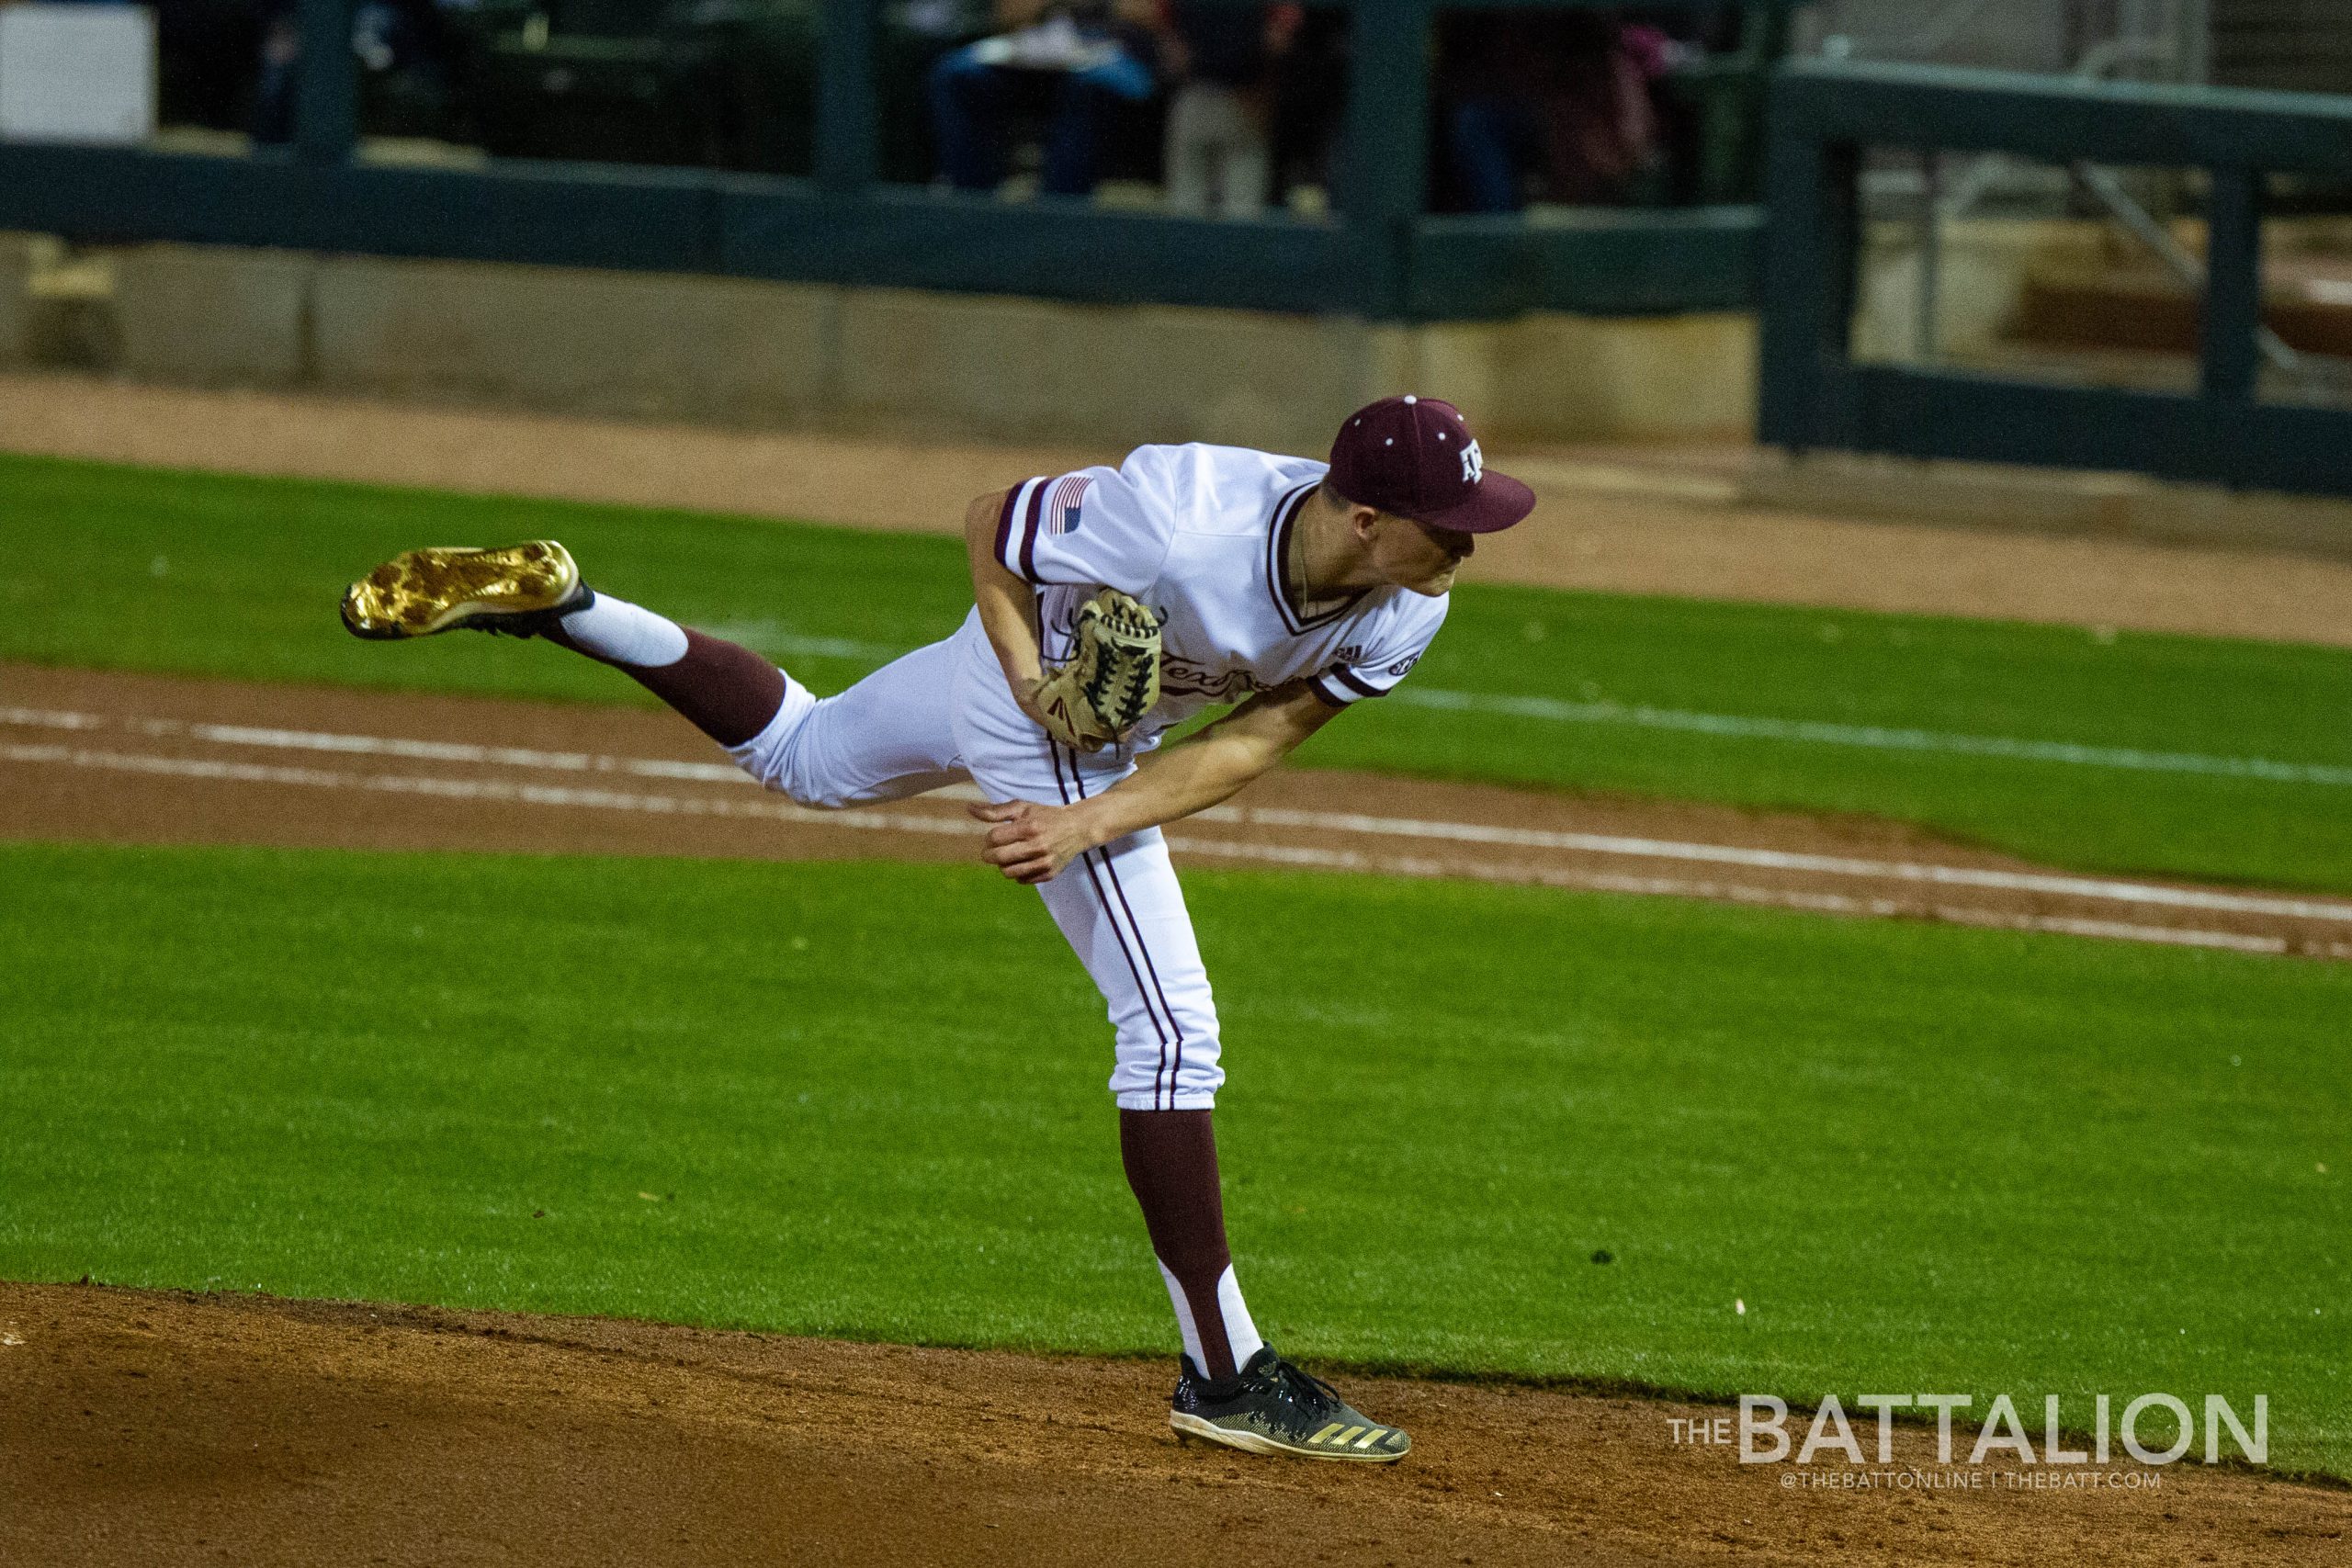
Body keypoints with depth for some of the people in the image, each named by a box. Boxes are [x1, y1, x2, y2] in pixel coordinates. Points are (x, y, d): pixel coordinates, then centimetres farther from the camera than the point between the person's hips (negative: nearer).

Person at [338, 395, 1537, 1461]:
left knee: (800, 756, 31)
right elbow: (989, 524, -20)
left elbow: (1252, 743, -15)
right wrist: (1032, 680, -30)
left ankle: (557, 610, 35)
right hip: (1030, 672, -7)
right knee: (1170, 1026, -11)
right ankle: (1222, 1374, -6)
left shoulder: (1403, 611, -23)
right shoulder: (1178, 527, -40)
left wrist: (1088, 825, -26)